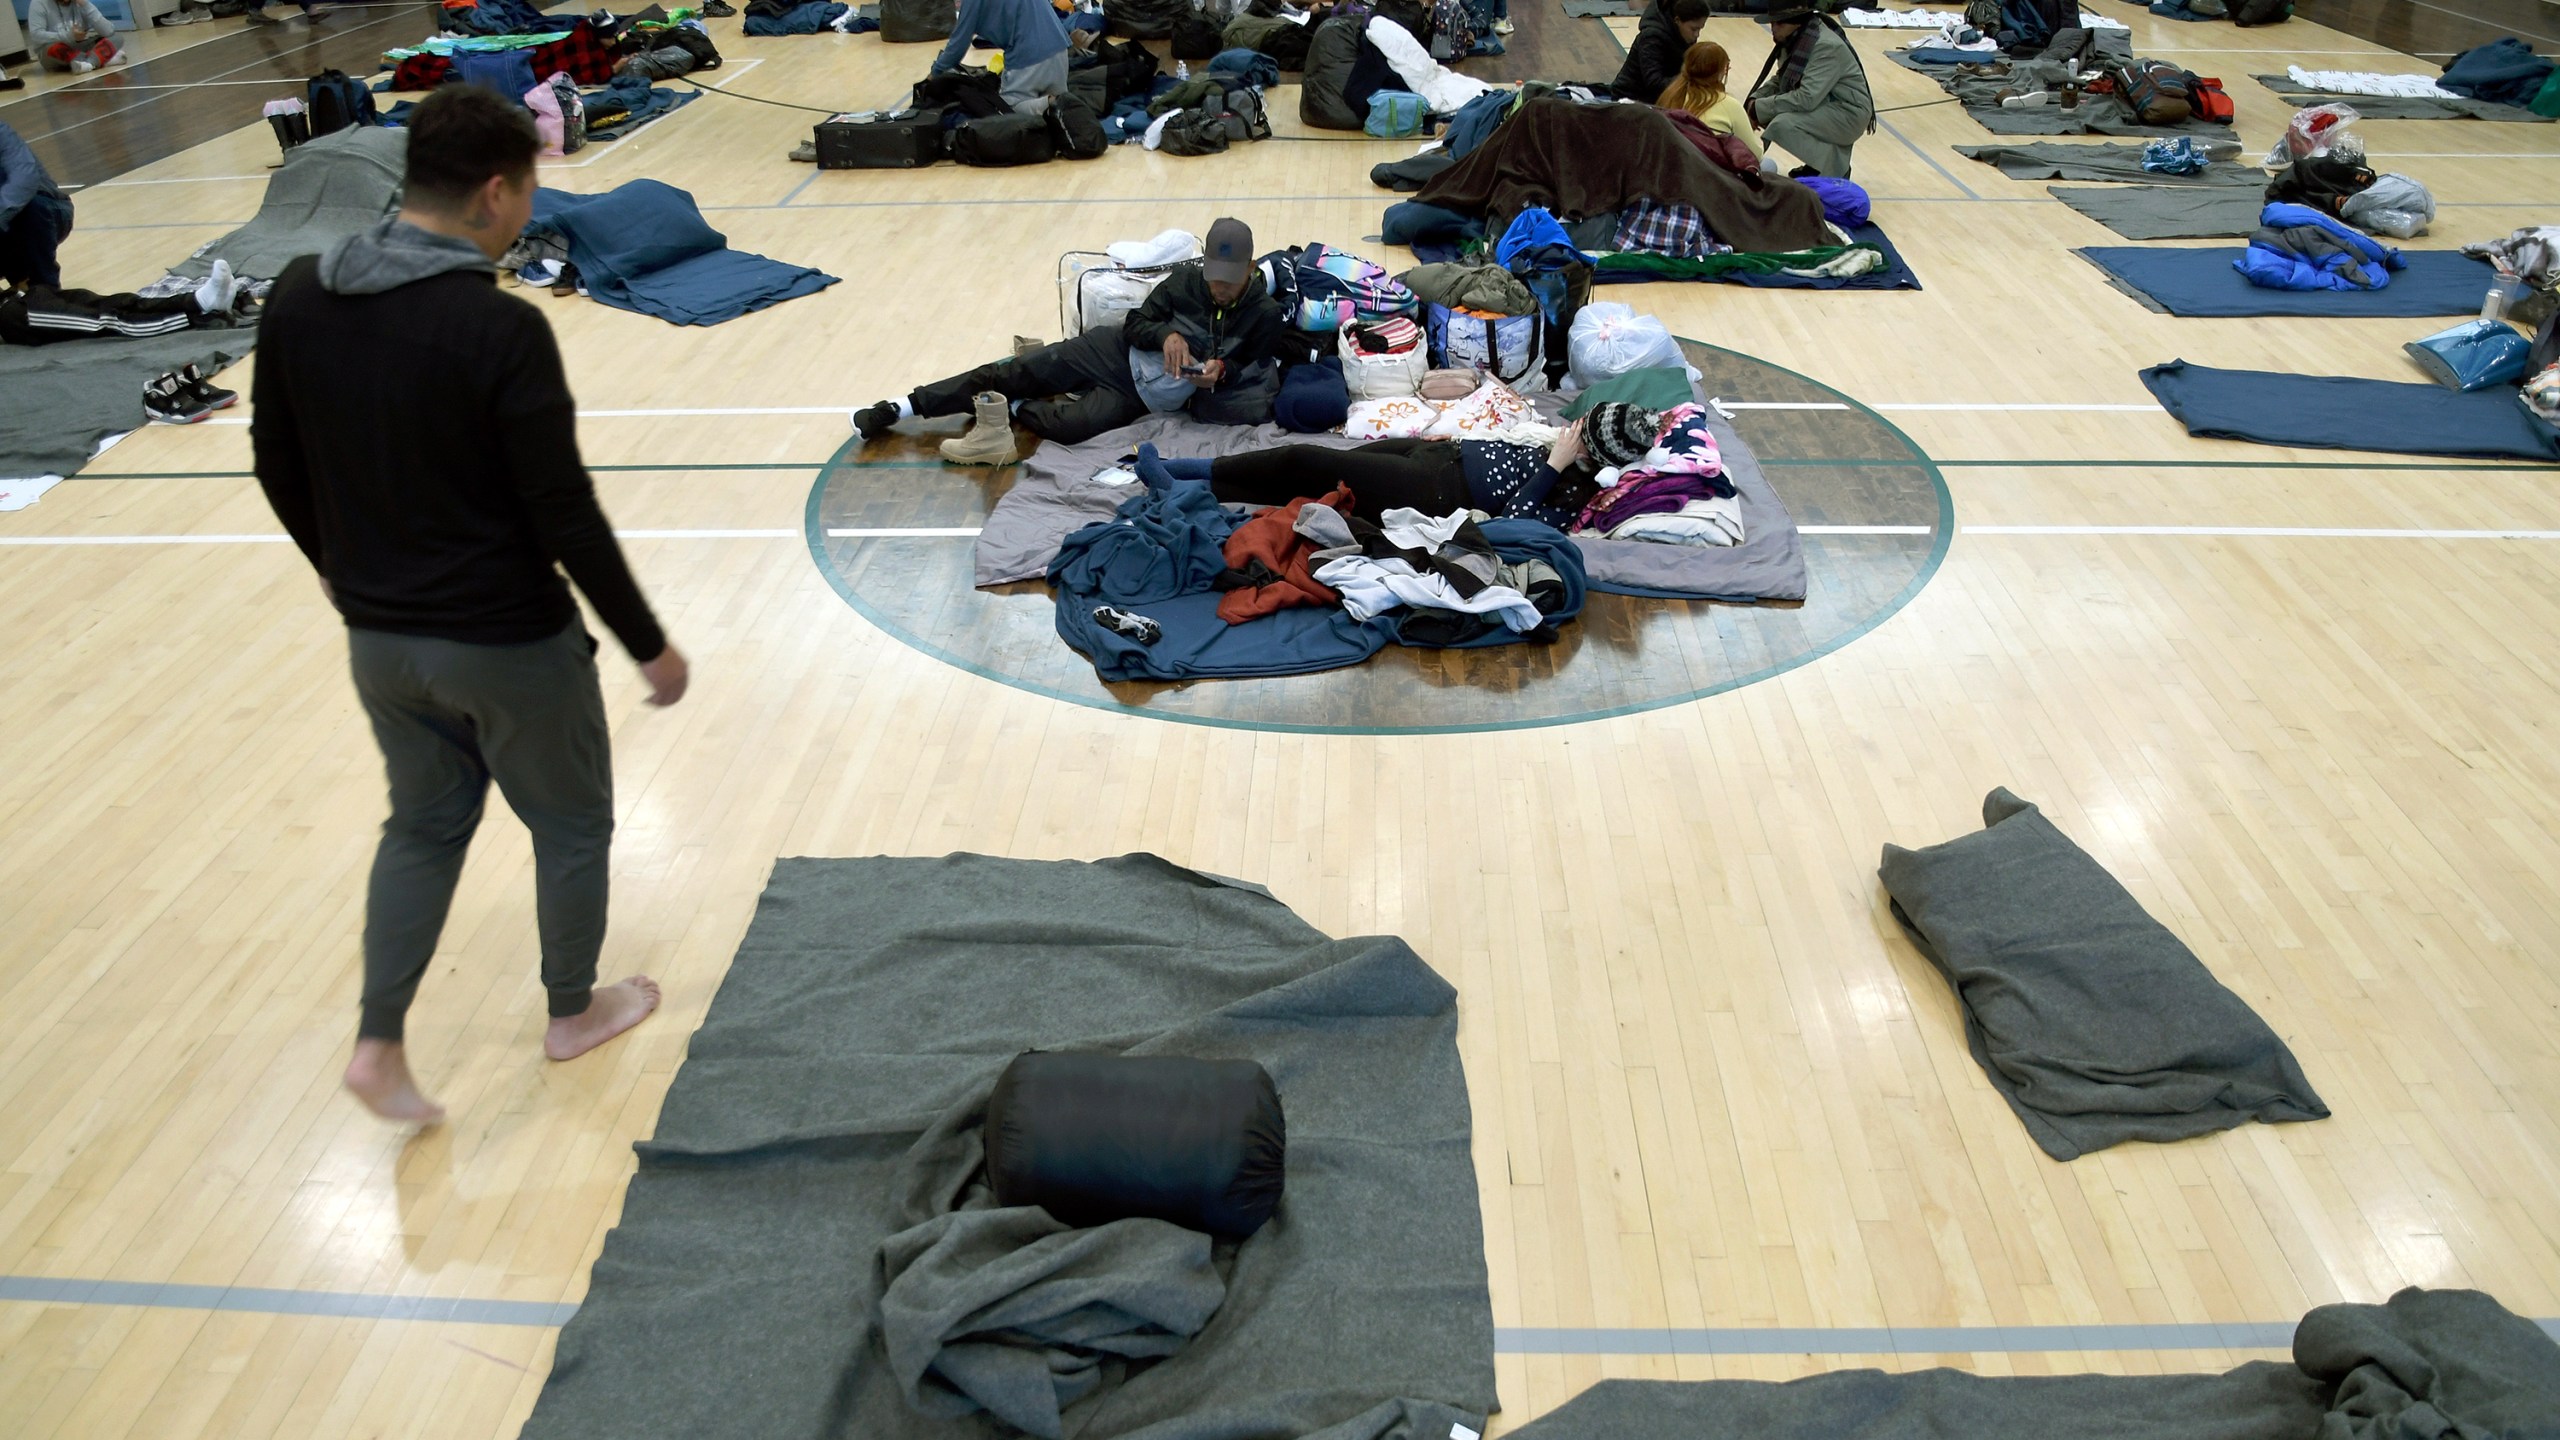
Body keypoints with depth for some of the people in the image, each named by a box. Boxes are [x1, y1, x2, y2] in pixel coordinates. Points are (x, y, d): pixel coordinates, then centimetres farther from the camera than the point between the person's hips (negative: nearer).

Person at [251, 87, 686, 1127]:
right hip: (508, 642, -6)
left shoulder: (298, 298, -3)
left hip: (378, 638, 6)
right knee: (572, 824, 18)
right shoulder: (501, 330, -23)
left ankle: (378, 1046, 23)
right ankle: (573, 1012, 37)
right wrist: (649, 643, -9)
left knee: (423, 823, 25)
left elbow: (278, 468, 7)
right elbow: (565, 514, -21)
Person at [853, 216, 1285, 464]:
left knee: (1071, 424, -31)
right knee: (1014, 372, -11)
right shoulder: (1187, 278, -6)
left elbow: (1250, 370, 0)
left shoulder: (1265, 314, -11)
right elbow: (1135, 323, -1)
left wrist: (1221, 371, -22)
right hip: (1118, 352, 2)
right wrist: (1165, 334, -22)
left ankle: (1011, 410, 0)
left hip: (1146, 396, -2)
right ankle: (902, 407, -6)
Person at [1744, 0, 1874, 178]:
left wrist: (1760, 108, -26)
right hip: (1823, 104, 10)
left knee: (1782, 124, -27)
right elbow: (1780, 80, 13)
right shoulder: (1793, 39, 2)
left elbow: (1807, 98, -32)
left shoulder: (1826, 46, -25)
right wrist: (1755, 100, -6)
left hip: (1848, 112, -10)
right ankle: (1818, 161, 12)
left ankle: (1834, 167, -9)